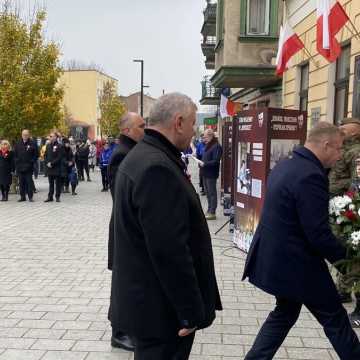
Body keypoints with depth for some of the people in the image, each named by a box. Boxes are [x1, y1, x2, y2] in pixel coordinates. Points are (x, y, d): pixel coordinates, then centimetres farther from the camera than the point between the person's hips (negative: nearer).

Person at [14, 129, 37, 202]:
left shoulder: (32, 144, -1)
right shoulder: (18, 144, 11)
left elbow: (36, 155, 0)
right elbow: (15, 154, 15)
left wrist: (31, 162, -9)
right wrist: (17, 162, 3)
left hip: (28, 167, -4)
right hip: (19, 167, 4)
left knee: (29, 182, -2)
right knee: (21, 182, 7)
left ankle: (30, 197, 3)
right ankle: (22, 197, 14)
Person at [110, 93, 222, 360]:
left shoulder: (141, 157, 10)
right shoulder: (158, 168, -25)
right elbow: (169, 251, -28)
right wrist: (192, 311, -20)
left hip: (146, 299, 10)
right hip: (162, 307, -10)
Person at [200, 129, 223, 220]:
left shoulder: (216, 146, -14)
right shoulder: (207, 146, 15)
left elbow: (215, 161, -21)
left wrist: (204, 164, -21)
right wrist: (201, 162, 5)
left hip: (211, 174, -10)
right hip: (205, 173, 10)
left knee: (212, 193, -4)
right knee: (207, 192, 15)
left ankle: (212, 212, 1)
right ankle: (209, 210, 24)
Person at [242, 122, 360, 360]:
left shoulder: (284, 166, 6)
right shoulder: (311, 176, -24)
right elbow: (319, 234, -24)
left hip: (275, 258, 9)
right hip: (296, 263, -9)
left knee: (285, 312, 23)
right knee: (334, 318, 10)